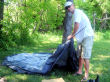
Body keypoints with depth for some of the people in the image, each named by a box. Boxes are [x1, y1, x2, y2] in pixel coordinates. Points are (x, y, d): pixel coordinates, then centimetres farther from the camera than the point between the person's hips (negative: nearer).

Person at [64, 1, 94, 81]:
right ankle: (79, 71, 27)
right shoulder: (76, 13, 18)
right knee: (80, 55, 16)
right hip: (82, 37, 10)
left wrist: (72, 35, -7)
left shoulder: (77, 12, -12)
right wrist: (73, 35, 20)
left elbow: (77, 26, -20)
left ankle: (86, 75, 0)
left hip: (87, 36, -10)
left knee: (85, 57, -9)